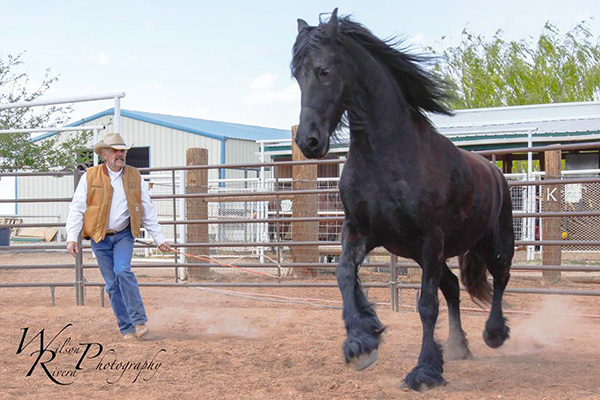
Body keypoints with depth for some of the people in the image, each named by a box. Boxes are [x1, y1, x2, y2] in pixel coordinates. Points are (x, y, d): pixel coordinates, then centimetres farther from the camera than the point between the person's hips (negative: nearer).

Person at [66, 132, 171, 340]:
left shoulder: (135, 177, 3)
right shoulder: (90, 177, -2)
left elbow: (148, 211, 9)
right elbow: (77, 208, -1)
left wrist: (159, 239, 8)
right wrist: (72, 237, -10)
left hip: (124, 235, 0)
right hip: (99, 237, 0)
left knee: (123, 271, -22)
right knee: (112, 284, 1)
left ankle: (139, 321, -15)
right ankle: (127, 328, 9)